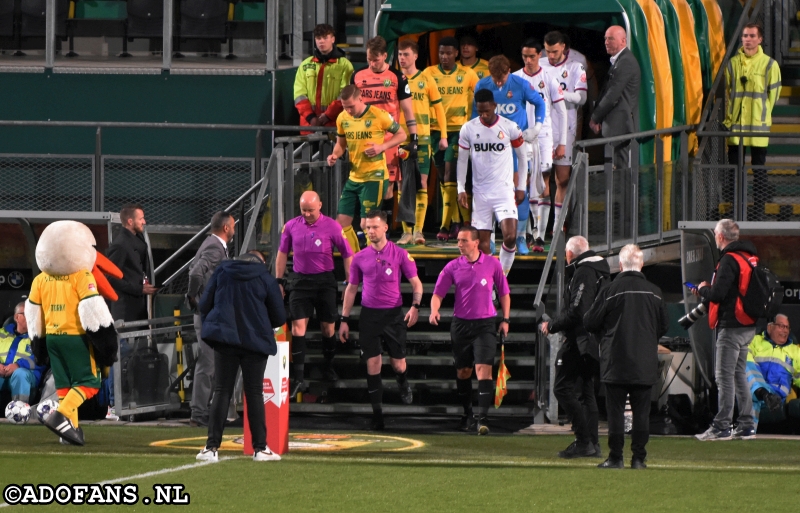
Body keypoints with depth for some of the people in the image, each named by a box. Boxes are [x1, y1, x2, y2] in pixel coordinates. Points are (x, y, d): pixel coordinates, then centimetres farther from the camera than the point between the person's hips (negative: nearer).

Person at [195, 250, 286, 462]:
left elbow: (204, 304, 5)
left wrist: (211, 325, 20)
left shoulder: (222, 271, 7)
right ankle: (260, 448, 5)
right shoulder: (266, 279, 2)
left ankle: (212, 447, -5)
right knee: (254, 393, 5)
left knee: (222, 392, 3)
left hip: (225, 338, 1)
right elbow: (279, 317, 6)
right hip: (255, 340, -1)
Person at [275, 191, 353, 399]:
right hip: (301, 280, 1)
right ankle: (299, 379, -9)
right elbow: (282, 253, 13)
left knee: (328, 327, 8)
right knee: (298, 327, -8)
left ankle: (329, 369, 31)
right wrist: (279, 281, 10)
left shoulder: (332, 227, -6)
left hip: (325, 280, -1)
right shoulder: (291, 226, 1)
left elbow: (347, 254, 1)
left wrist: (349, 283, -1)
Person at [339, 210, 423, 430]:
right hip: (369, 314, 2)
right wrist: (344, 319, 10)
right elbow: (351, 288, 14)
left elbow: (416, 283, 4)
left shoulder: (400, 254, -1)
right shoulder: (360, 258, 6)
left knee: (398, 364, 1)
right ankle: (377, 411, 3)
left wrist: (415, 306, -13)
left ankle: (403, 384, 37)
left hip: (394, 313, -2)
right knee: (372, 364, -3)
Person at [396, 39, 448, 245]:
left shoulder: (426, 80, 4)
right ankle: (406, 231, 4)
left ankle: (418, 230, -3)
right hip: (400, 137, 1)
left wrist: (443, 136, 3)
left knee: (421, 182, -4)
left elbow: (438, 108, 8)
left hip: (421, 137, -1)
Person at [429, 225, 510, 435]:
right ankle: (467, 415, 28)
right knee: (463, 372, 10)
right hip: (461, 323, 2)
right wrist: (434, 311, -18)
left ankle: (481, 418, -20)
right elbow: (438, 293, 1)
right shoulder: (453, 267, 1)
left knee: (483, 369, -15)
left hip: (485, 323, -2)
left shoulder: (492, 264, 0)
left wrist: (505, 319, 7)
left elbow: (504, 293, 11)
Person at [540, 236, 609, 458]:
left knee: (563, 388, -8)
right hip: (594, 342, 10)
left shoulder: (583, 273, -15)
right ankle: (592, 443, 13)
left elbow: (576, 312, -21)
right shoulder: (599, 271, 16)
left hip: (580, 341, -10)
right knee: (586, 391, 15)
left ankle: (583, 440, -13)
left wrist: (552, 325, -8)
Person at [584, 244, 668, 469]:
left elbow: (590, 322, -3)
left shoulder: (609, 291, -9)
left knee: (615, 411, 3)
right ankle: (639, 458, 6)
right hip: (645, 364, 2)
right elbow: (664, 326, 12)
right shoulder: (654, 293, 1)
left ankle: (615, 457, 3)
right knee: (641, 411, 7)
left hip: (616, 363, -2)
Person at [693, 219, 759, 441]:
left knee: (724, 376, -7)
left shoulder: (729, 260, -16)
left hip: (731, 327, -9)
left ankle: (721, 427, -8)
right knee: (739, 374, 15)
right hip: (747, 325, 9)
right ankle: (746, 424, 16)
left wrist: (703, 289, 0)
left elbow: (717, 295, -22)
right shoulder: (749, 257, 13)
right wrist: (706, 292, 18)